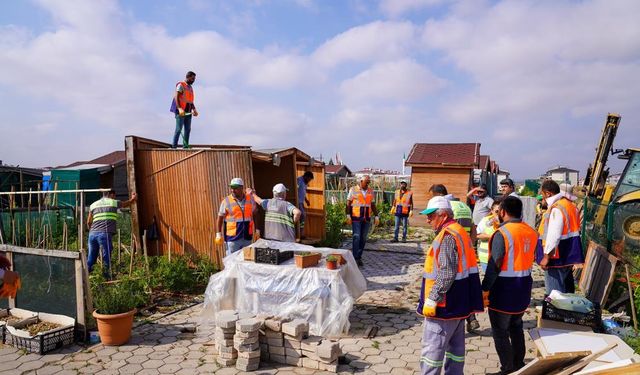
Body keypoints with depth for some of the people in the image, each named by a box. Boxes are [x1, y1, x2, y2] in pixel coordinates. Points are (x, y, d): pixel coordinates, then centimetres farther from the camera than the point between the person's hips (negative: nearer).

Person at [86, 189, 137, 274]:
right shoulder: (114, 202, 8)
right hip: (105, 234, -5)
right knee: (106, 257, 1)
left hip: (92, 234, 5)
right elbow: (127, 203, 26)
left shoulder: (93, 205, 18)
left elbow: (88, 222, 20)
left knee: (91, 258, 12)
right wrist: (133, 198, 46)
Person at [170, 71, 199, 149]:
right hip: (181, 111, -8)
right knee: (179, 129, -10)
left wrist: (194, 109, 6)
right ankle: (174, 146, -8)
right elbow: (176, 97, -14)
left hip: (188, 111, 8)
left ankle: (185, 146, 7)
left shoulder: (190, 88, 20)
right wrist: (179, 108, -27)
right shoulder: (181, 85, -4)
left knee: (188, 129, 4)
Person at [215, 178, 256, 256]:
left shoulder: (250, 199, 3)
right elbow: (220, 218, 0)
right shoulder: (226, 201, -6)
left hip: (247, 237, 3)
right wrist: (219, 234, -2)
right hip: (232, 238, -3)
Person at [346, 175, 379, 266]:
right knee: (356, 237, -12)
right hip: (356, 218, -4)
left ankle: (359, 258, 14)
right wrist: (348, 215, -14)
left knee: (363, 238, 4)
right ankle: (355, 258, -8)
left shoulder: (370, 191, 8)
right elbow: (348, 203, -5)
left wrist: (376, 216, 3)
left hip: (366, 218, 4)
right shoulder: (353, 189, -4)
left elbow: (373, 205, 12)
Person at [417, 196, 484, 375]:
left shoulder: (447, 236, -20)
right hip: (459, 301, 10)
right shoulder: (459, 231, 12)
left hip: (445, 304, -10)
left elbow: (446, 273, -27)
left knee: (432, 347, 0)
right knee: (455, 345, 17)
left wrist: (431, 299, -22)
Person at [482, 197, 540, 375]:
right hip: (523, 288, 8)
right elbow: (528, 258, 9)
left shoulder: (502, 233, -21)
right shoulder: (531, 232, 1)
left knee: (500, 332, 7)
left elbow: (494, 265, -21)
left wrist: (485, 289, -16)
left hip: (503, 290, -7)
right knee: (516, 327, 23)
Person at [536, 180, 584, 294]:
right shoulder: (570, 204, 11)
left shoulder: (556, 209, -21)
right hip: (569, 255, 10)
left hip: (557, 258, -10)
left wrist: (546, 256, -21)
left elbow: (553, 235, -26)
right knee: (567, 289, 20)